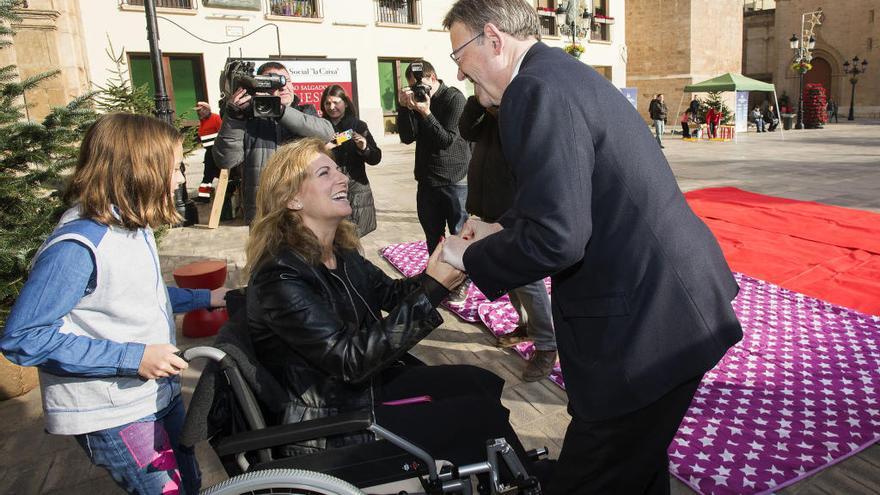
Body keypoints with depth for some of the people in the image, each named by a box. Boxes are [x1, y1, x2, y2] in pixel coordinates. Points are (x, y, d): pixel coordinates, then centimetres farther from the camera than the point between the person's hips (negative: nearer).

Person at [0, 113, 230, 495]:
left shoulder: (132, 225, 2)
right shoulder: (79, 245, -26)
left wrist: (204, 298, 15)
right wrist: (132, 358, -28)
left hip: (158, 393, 9)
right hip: (113, 416, -9)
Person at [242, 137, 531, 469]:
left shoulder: (338, 252, 0)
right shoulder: (280, 277, -26)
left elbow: (391, 293, 7)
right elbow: (351, 359, -29)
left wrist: (445, 270, -13)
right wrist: (432, 289, -31)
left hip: (363, 385, 9)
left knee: (483, 383, 7)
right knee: (483, 414, -9)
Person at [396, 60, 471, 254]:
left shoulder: (454, 98, -6)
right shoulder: (416, 99, 8)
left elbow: (447, 140, -14)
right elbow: (407, 137, 0)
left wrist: (426, 113, -23)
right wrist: (404, 107, -12)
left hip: (455, 180, -5)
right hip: (426, 181, 5)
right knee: (433, 239, 11)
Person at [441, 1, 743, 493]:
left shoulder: (537, 87, -20)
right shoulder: (566, 72, 12)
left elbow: (554, 239, -27)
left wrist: (472, 258, -11)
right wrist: (501, 230, 15)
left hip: (649, 321, -10)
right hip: (666, 302, 10)